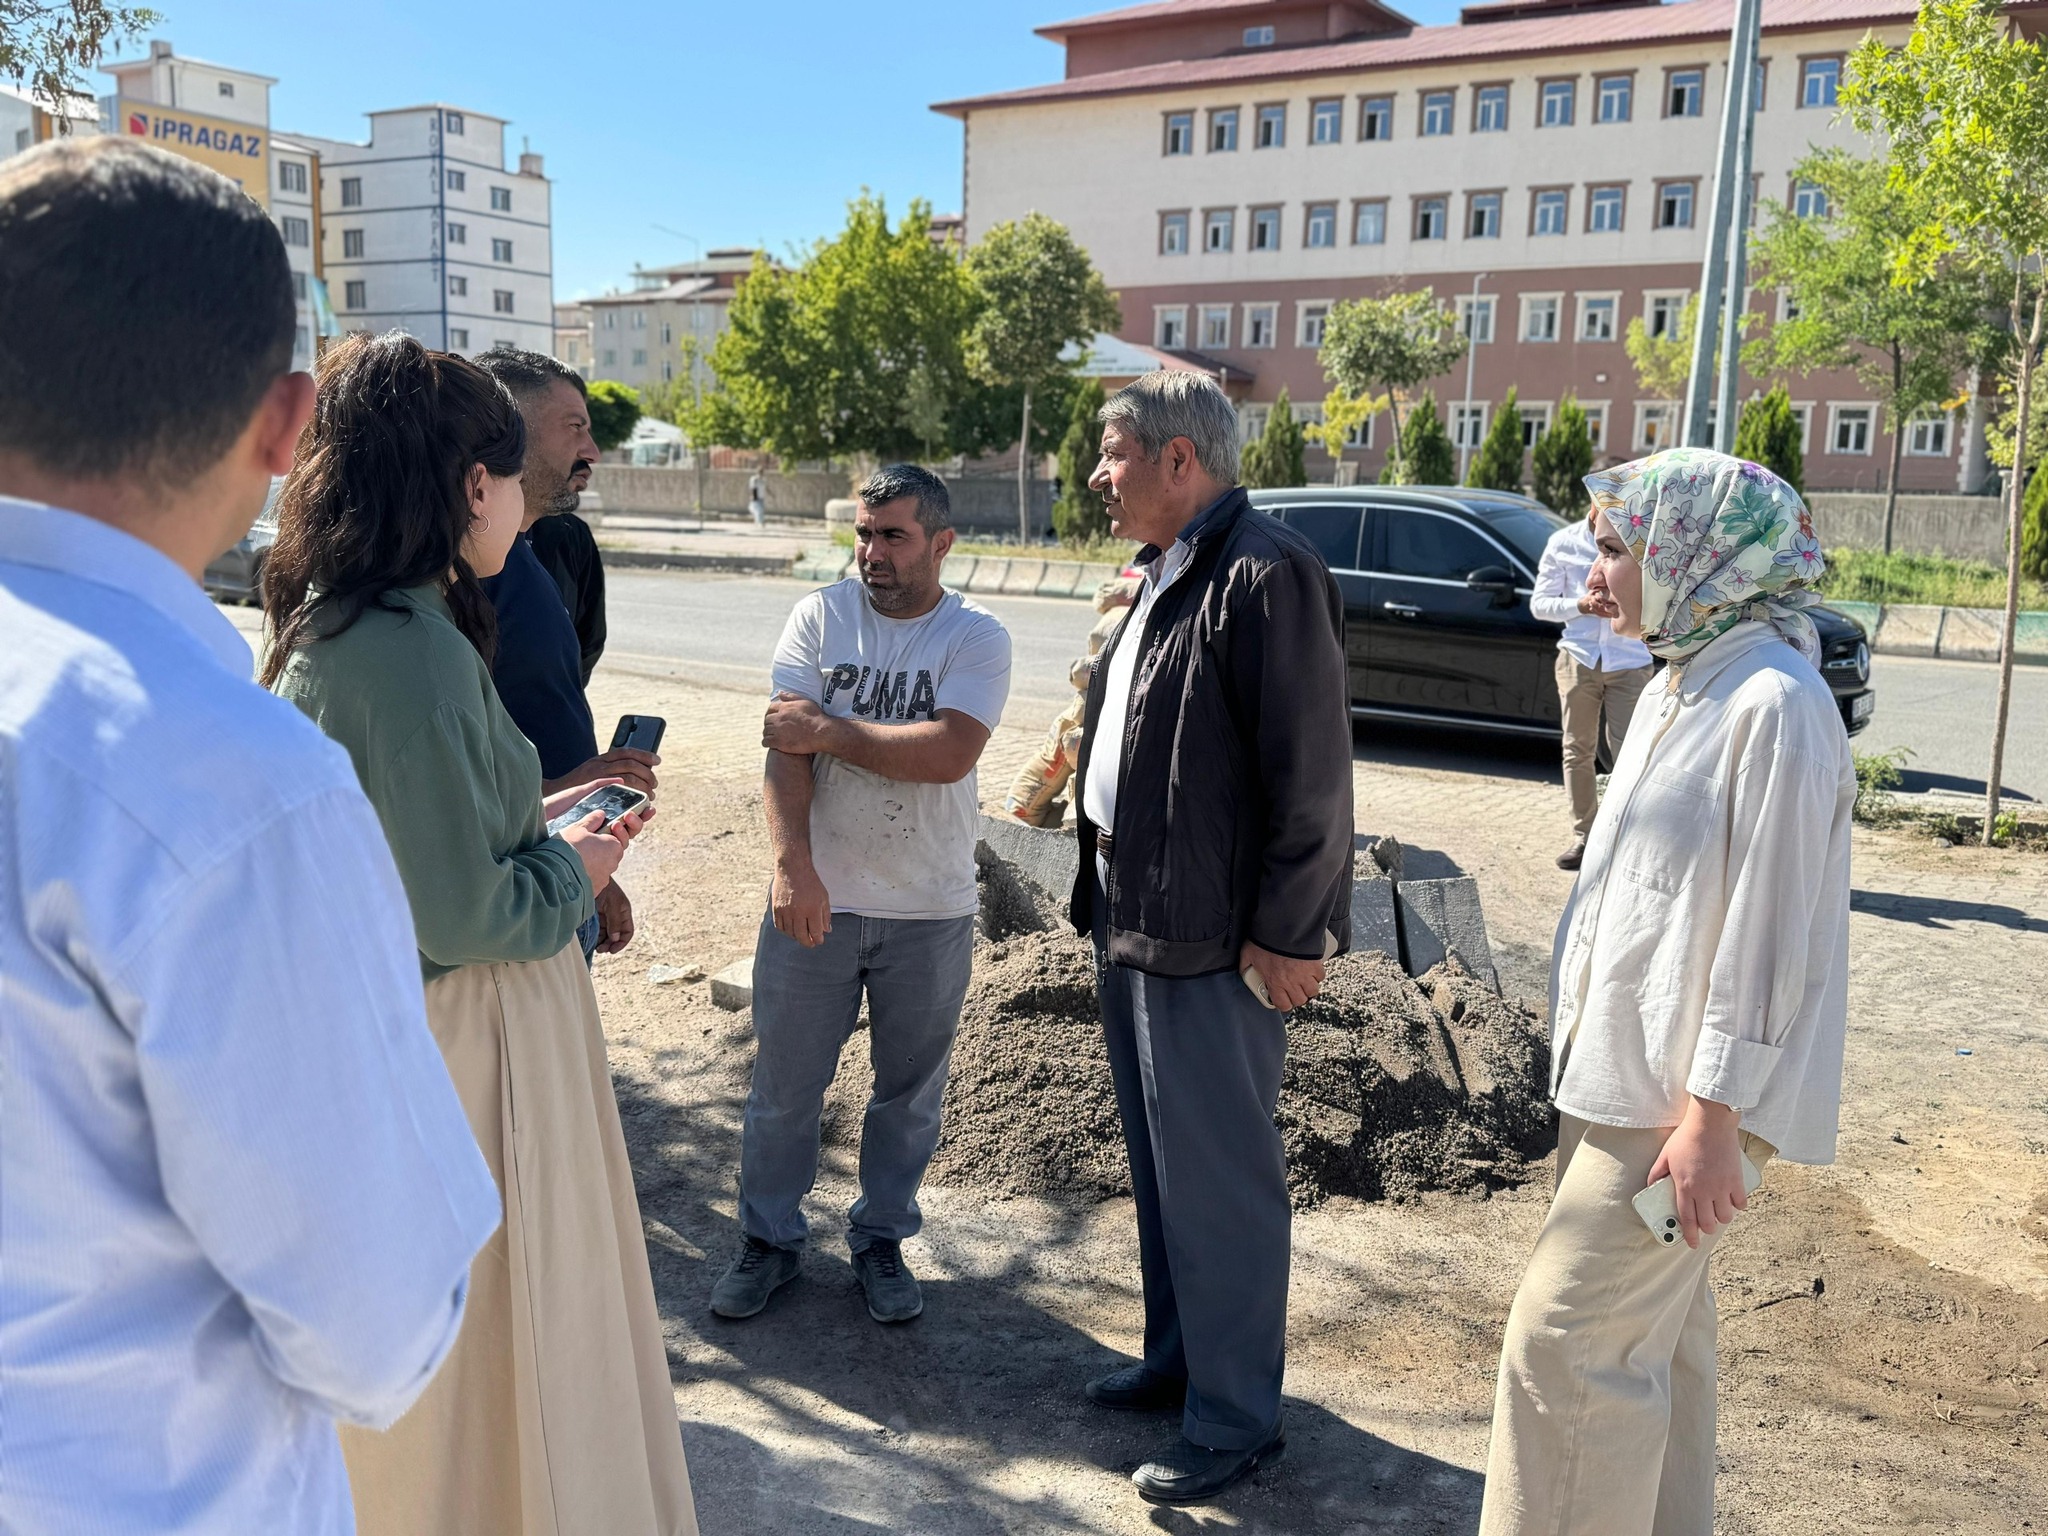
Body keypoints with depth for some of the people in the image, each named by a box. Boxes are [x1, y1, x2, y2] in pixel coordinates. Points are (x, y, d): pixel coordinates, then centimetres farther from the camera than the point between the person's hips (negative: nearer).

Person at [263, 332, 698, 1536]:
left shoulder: (328, 624, 4)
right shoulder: (414, 649, -26)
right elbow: (462, 915, -25)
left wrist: (535, 815, 11)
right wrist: (571, 867, -8)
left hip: (392, 1021, 10)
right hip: (470, 1031, -10)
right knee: (495, 1326, 10)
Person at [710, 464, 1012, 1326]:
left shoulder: (976, 639, -5)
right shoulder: (820, 617, -1)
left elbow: (949, 753, -22)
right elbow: (786, 749, -11)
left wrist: (827, 729, -16)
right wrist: (792, 865, -23)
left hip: (929, 913, 0)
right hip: (813, 899, 1)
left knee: (909, 1090, 14)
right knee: (784, 1085, 11)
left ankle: (882, 1239, 34)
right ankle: (769, 1239, 31)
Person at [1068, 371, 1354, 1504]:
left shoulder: (1266, 575, -17)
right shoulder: (1165, 577, 14)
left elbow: (1311, 771, -20)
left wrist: (1288, 932, -18)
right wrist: (1105, 889, 16)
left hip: (1213, 938, -10)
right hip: (1132, 918, 10)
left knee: (1217, 1184, 2)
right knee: (1160, 1164, 21)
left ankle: (1234, 1421, 19)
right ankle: (1177, 1358, 39)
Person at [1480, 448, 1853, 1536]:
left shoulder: (1774, 705, -20)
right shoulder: (1676, 689, 10)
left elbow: (1771, 934, -21)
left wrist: (1712, 1120, -18)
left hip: (1679, 1097, -9)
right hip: (1617, 1076, 9)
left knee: (1563, 1341, -4)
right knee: (1654, 1333, 20)